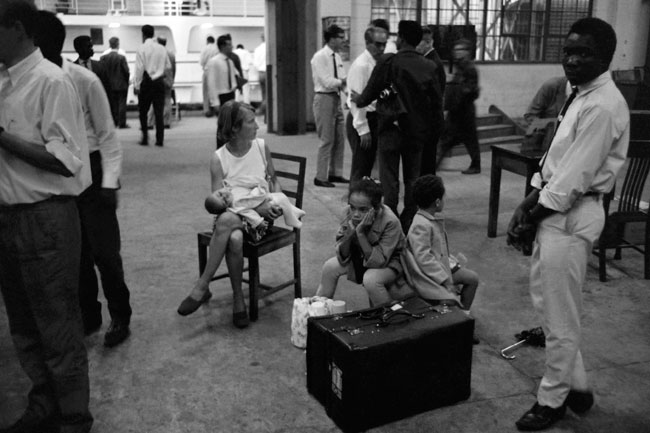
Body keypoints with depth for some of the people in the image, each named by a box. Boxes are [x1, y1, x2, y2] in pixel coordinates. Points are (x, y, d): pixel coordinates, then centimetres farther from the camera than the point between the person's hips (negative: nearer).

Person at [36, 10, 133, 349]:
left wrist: (109, 182, -14)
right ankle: (88, 315, 30)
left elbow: (106, 135, -8)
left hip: (90, 172, -4)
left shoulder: (84, 81, -13)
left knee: (104, 251, 0)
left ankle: (120, 317, 19)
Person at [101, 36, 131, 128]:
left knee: (112, 104, 11)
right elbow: (126, 70, -12)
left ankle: (114, 122, 13)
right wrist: (127, 81, 4)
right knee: (122, 103, 2)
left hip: (110, 85, 4)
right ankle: (122, 123, 1)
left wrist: (107, 81, 7)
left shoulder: (103, 57, -2)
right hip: (121, 84, -4)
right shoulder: (121, 57, -13)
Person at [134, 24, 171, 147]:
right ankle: (159, 140, 3)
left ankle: (145, 137, 5)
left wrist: (137, 85, -6)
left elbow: (139, 68, -10)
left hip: (146, 82, -3)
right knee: (159, 112, 4)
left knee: (143, 111, 9)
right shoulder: (162, 48, 5)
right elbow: (168, 65, 12)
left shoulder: (142, 48, -7)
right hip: (159, 82, 3)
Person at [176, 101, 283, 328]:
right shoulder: (219, 159, -3)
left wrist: (276, 203, -1)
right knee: (234, 238, -38)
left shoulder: (261, 148, 5)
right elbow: (216, 201, -9)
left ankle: (202, 287, -22)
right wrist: (255, 206, -20)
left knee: (226, 220, -35)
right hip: (231, 215, 0)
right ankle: (238, 299, -22)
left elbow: (273, 180, 20)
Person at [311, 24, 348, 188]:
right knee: (327, 140, -4)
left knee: (339, 139, 11)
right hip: (324, 99, -8)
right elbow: (327, 82, -19)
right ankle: (320, 178, 6)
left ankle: (335, 174, 23)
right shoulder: (320, 57, -12)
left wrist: (345, 82, -11)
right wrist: (344, 81, -10)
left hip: (336, 99, 8)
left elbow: (341, 80, 9)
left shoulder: (336, 57, 12)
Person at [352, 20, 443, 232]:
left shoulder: (388, 62, -13)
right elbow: (436, 101, 3)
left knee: (389, 181, 4)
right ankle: (410, 225, 21)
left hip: (391, 129, -4)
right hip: (416, 132, 4)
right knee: (412, 179, 14)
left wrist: (357, 99, 12)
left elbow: (370, 94, -9)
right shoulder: (429, 66, 0)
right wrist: (432, 129, 14)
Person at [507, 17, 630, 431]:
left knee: (560, 316, 4)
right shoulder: (581, 94, 11)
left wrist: (531, 218, -13)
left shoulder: (603, 106, -19)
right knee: (546, 300, 20)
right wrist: (528, 202, 4)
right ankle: (577, 385, 36)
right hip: (554, 206, 10)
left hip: (571, 216, -10)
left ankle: (553, 399, 23)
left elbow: (575, 178, -21)